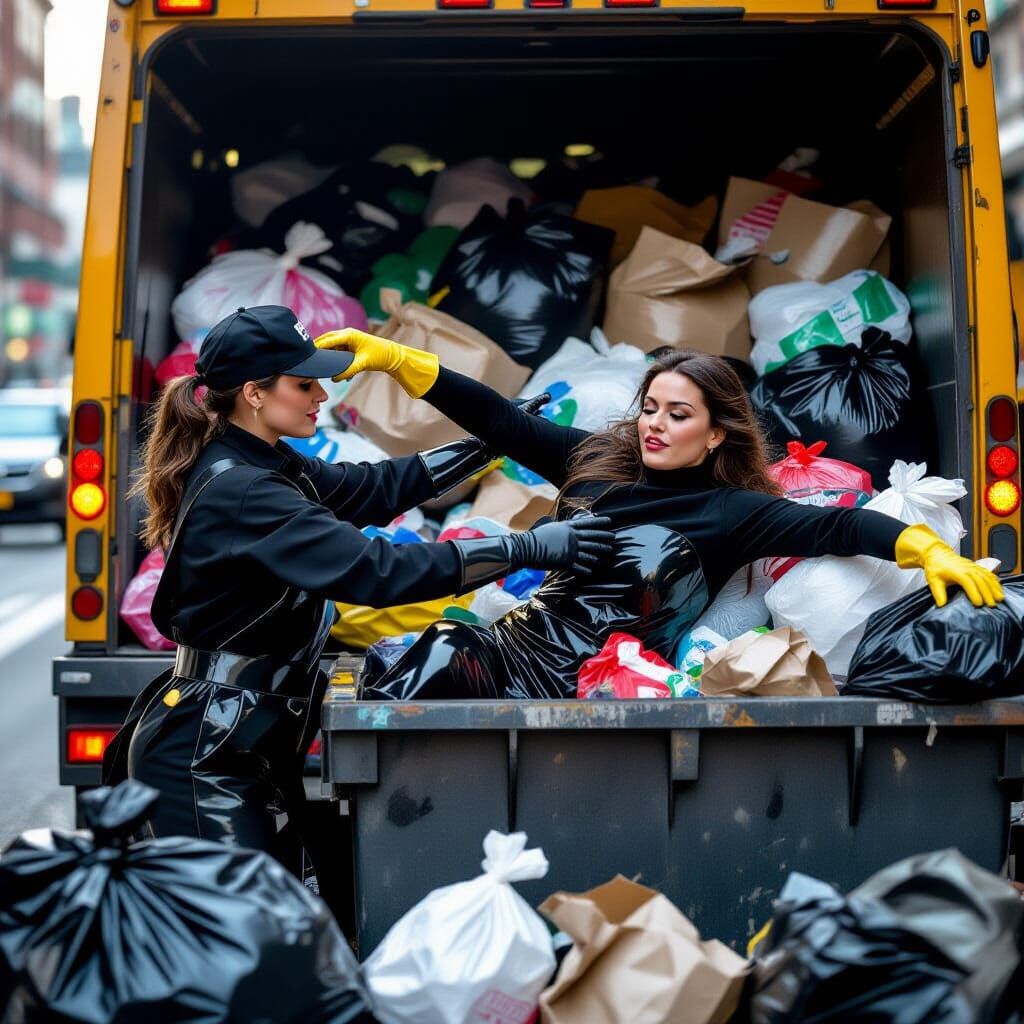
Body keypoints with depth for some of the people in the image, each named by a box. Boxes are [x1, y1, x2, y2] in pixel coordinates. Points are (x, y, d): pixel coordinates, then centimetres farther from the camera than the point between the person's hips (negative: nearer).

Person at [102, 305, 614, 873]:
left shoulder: (266, 467, 8)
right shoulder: (238, 492, -23)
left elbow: (376, 487, 16)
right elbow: (376, 569, -29)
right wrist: (529, 549, -26)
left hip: (239, 749, 10)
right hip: (200, 758, -10)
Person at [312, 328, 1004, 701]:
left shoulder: (730, 511, 0)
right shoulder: (597, 462, 11)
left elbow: (833, 526, -10)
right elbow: (500, 421, 10)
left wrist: (927, 547, -27)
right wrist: (390, 358, 6)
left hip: (572, 688, -5)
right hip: (513, 642, 5)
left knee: (442, 656, -27)